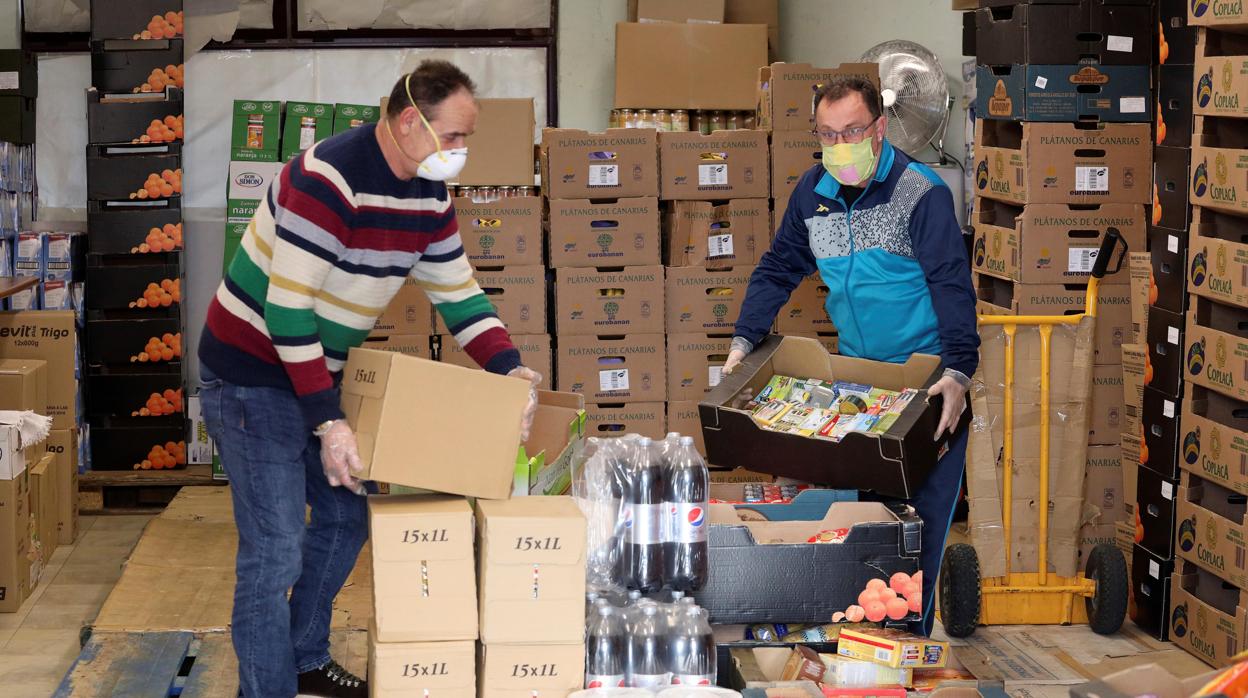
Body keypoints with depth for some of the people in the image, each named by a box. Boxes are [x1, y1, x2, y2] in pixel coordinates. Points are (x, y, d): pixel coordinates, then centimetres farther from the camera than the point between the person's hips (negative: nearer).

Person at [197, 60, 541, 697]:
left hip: (321, 374, 9)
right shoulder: (326, 179, -27)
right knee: (275, 552, -9)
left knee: (345, 518, 16)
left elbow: (458, 293, 9)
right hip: (252, 374, -9)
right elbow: (288, 309, -27)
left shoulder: (429, 196, 1)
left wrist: (509, 369, -6)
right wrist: (326, 423, -28)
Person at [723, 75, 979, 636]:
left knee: (921, 513, -5)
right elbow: (778, 270, 11)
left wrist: (958, 372, -31)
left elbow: (952, 285, -20)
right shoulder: (813, 191, 2)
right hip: (853, 369, 5)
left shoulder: (921, 192, -15)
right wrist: (744, 342, 1)